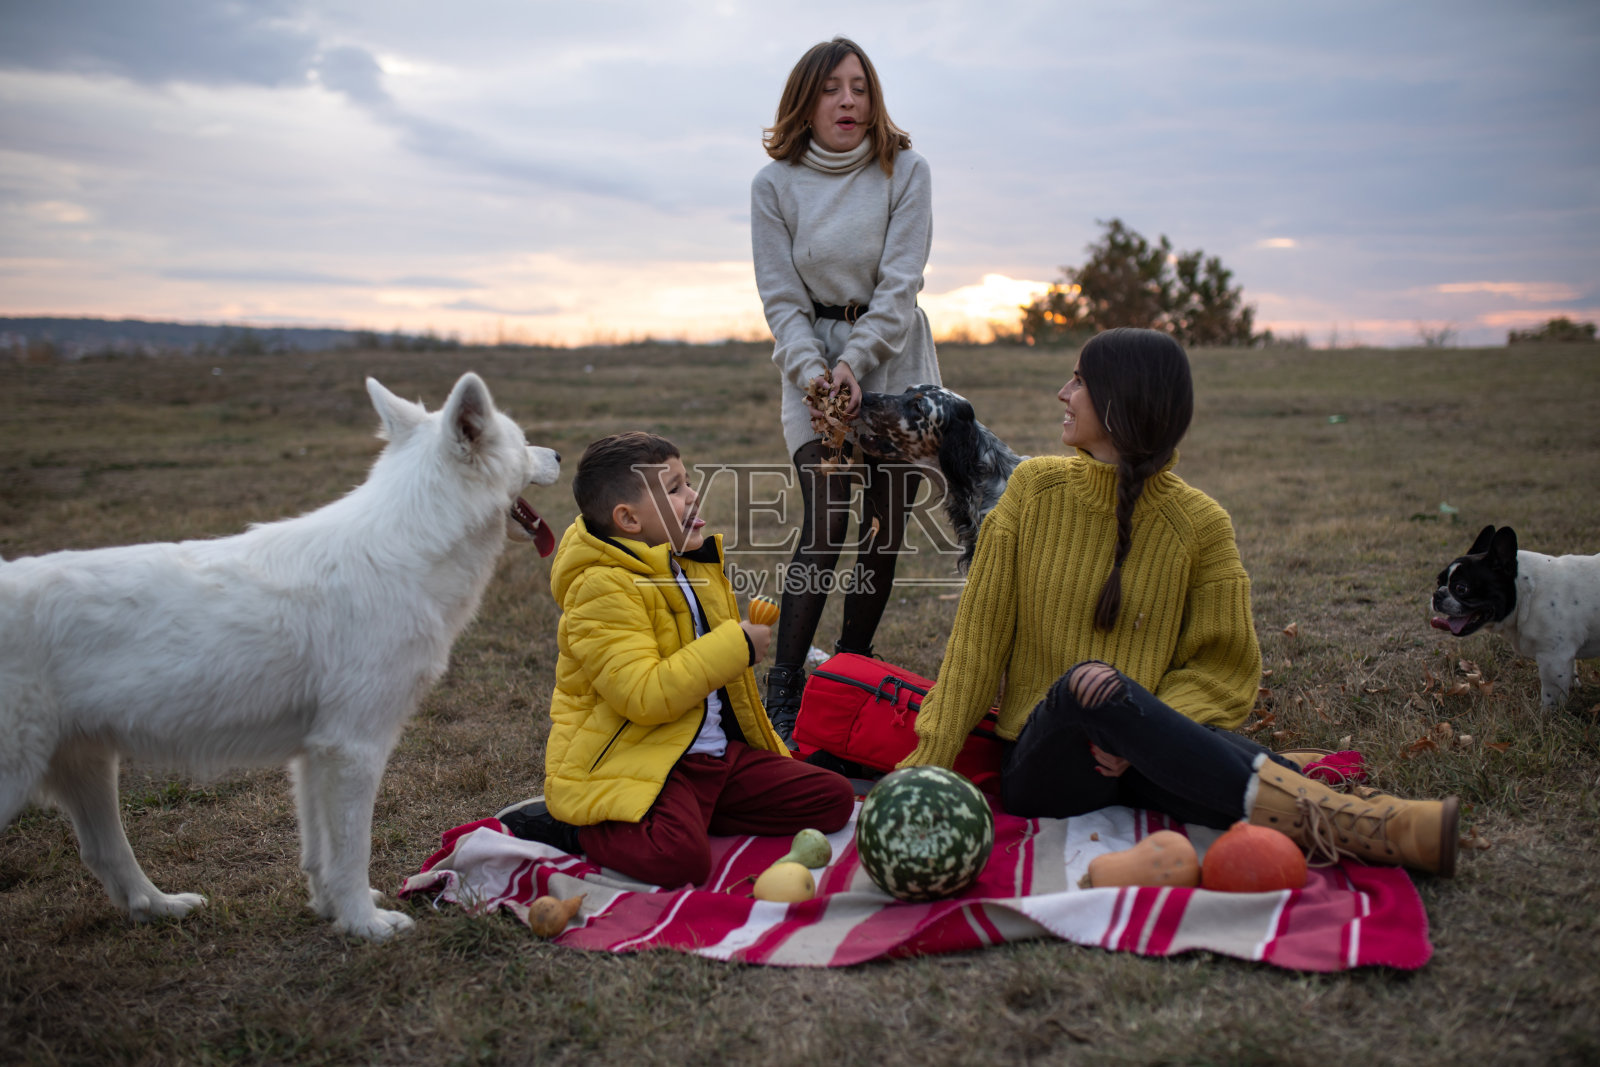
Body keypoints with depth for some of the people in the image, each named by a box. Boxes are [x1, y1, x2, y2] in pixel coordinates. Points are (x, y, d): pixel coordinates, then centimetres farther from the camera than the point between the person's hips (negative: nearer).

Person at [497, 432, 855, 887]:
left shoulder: (693, 567, 13)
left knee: (833, 799, 1)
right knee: (680, 858, -35)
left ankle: (685, 814, 2)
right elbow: (644, 698, -27)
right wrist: (736, 645, -20)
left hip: (718, 753, 9)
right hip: (634, 762, -9)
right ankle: (565, 825, -6)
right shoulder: (602, 589, -17)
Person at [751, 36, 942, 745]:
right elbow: (781, 297, -3)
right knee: (823, 526, -15)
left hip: (895, 359, 1)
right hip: (815, 362, -1)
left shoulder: (906, 172, -2)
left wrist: (855, 362, -19)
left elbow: (900, 284, -9)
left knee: (884, 528, 1)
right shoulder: (775, 184, -1)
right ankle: (783, 693, -10)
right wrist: (813, 372, -18)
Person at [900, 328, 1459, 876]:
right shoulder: (1035, 488, 3)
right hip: (1044, 756, 0)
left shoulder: (1198, 523, -1)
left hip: (1138, 764, 0)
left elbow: (1225, 667, -1)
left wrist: (1138, 739, -20)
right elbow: (978, 636, 2)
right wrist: (931, 762, -7)